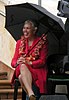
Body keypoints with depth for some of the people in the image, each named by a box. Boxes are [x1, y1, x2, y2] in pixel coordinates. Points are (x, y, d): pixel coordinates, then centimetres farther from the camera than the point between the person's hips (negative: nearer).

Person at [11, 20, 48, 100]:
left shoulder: (42, 42, 3)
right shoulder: (20, 42, 14)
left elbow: (42, 61, -4)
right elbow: (13, 62, 9)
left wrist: (29, 63, -22)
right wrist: (17, 62, -17)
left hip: (37, 70, -3)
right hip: (21, 70, 3)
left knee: (22, 77, -36)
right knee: (22, 66, -37)